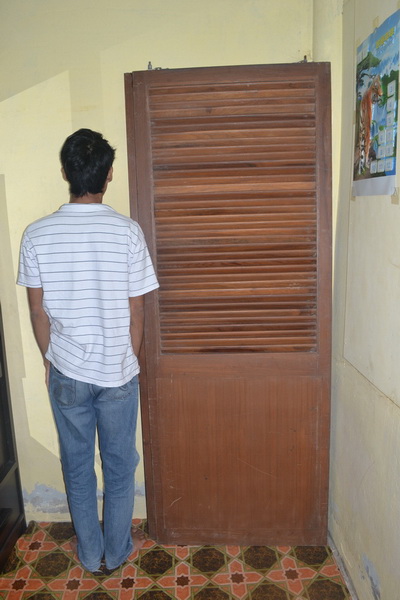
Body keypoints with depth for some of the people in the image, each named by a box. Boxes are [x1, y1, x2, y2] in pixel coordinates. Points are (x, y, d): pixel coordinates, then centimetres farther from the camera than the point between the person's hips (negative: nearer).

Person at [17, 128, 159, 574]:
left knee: (77, 467, 20)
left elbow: (38, 311, -3)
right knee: (119, 465, 19)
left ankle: (90, 554, 38)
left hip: (66, 373, 1)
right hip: (117, 372, -1)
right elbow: (136, 311, -8)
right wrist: (131, 360, 8)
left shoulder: (36, 235, -10)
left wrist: (50, 359, 13)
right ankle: (117, 550, 37)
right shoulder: (127, 232, -14)